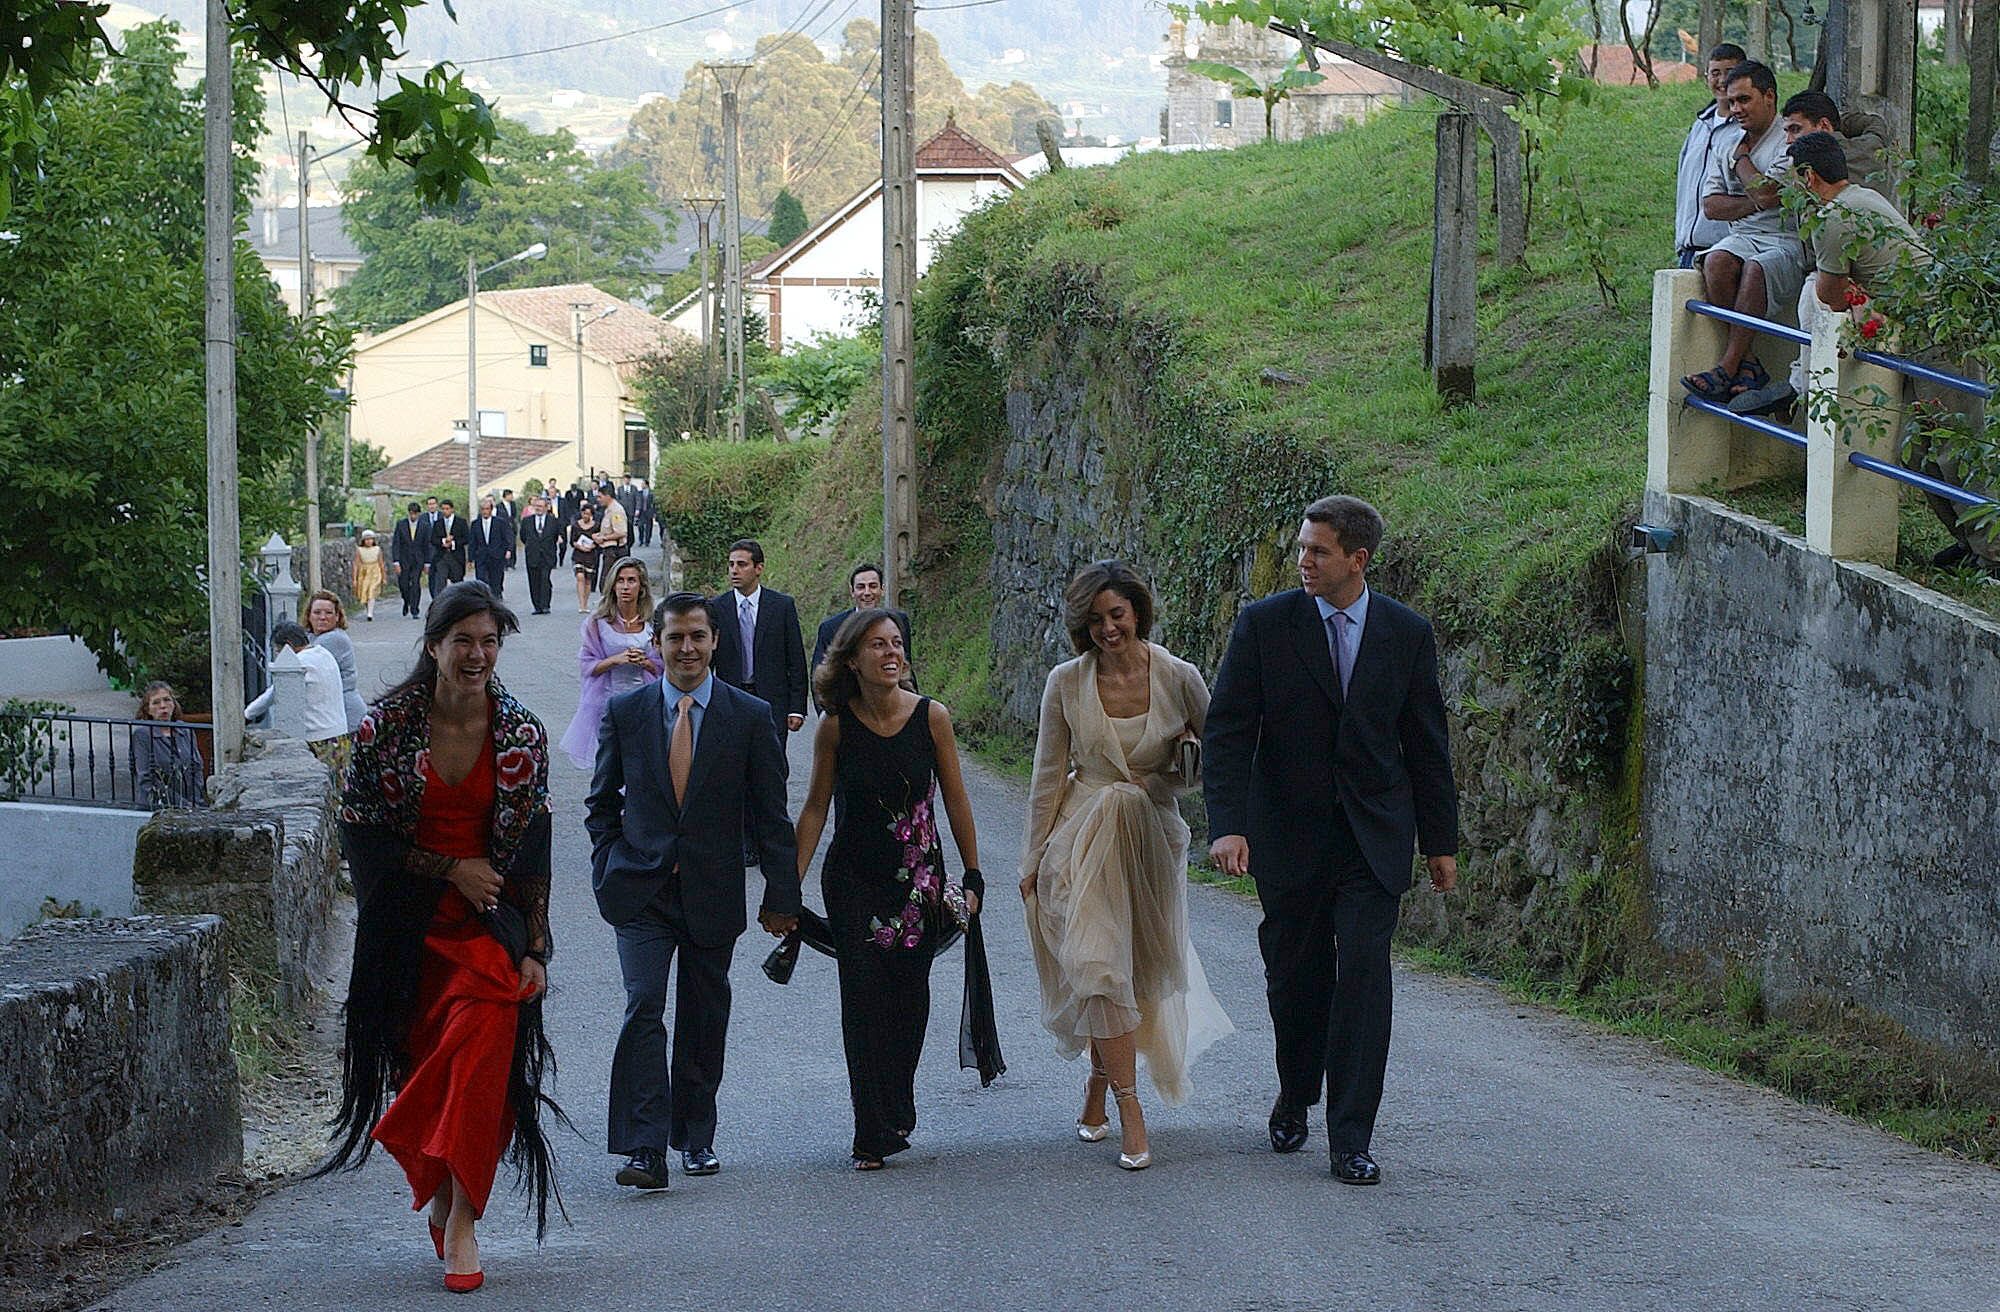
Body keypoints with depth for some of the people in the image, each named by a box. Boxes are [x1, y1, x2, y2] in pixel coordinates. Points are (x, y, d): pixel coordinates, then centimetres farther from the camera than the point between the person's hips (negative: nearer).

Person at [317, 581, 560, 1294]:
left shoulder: (522, 733, -1)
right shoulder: (388, 724, -6)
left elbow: (532, 851, 2)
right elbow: (360, 832, -2)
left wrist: (533, 949, -3)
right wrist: (449, 869, -9)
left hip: (490, 919, 0)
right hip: (408, 926, 0)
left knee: (482, 1048, -19)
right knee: (421, 1060, 4)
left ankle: (459, 1216, -16)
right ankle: (443, 1200, 25)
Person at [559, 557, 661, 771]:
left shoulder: (650, 624, 3)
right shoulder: (599, 623, -2)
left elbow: (661, 668, 9)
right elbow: (586, 665, -2)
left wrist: (644, 662, -12)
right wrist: (615, 660, -17)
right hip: (607, 703, -1)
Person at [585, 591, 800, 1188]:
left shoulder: (749, 716, -1)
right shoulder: (625, 712, 2)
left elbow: (770, 815, 2)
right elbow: (602, 802, 12)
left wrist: (781, 894, -1)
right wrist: (610, 870, 2)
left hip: (713, 889, 1)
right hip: (642, 890, -1)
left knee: (705, 1018, 10)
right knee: (643, 1007, -14)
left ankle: (696, 1137, 26)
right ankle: (645, 1149, -17)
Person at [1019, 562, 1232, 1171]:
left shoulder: (1178, 678, -6)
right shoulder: (1067, 682, -5)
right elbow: (1049, 773, 2)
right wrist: (1035, 857, 3)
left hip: (1152, 840, 2)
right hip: (1085, 840, -2)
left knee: (1141, 966, 11)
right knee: (1099, 964, -13)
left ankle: (1100, 1080, 33)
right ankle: (1129, 1109, -10)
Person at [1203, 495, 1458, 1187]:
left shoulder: (1407, 633, 1)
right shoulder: (1264, 625, -4)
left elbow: (1426, 742, 8)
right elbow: (1227, 731, -6)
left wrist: (1440, 842, 10)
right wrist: (1227, 825, -18)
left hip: (1374, 837, 0)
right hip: (1289, 836, 0)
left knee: (1363, 974, -11)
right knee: (1295, 977, 10)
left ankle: (1351, 1140, -8)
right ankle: (1295, 1096, 38)